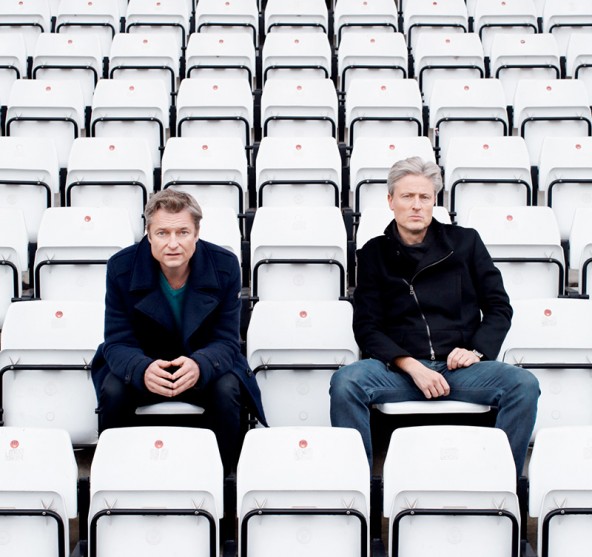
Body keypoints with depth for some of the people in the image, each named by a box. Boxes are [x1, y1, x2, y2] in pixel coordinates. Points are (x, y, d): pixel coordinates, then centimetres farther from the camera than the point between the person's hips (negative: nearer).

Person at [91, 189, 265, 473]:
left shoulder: (224, 266, -16)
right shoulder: (121, 268, -16)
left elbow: (226, 341, -15)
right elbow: (117, 342, -15)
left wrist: (199, 366, -40)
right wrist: (142, 370, -41)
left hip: (203, 366, 0)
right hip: (143, 363, 0)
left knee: (227, 391, -30)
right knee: (113, 391, -29)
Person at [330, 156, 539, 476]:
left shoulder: (464, 242, 14)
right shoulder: (374, 254, 11)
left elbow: (498, 306, 14)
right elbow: (367, 329, 5)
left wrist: (477, 350, -5)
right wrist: (412, 367, -11)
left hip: (460, 366, 1)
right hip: (399, 367, -1)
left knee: (524, 385, -27)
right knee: (345, 382, -31)